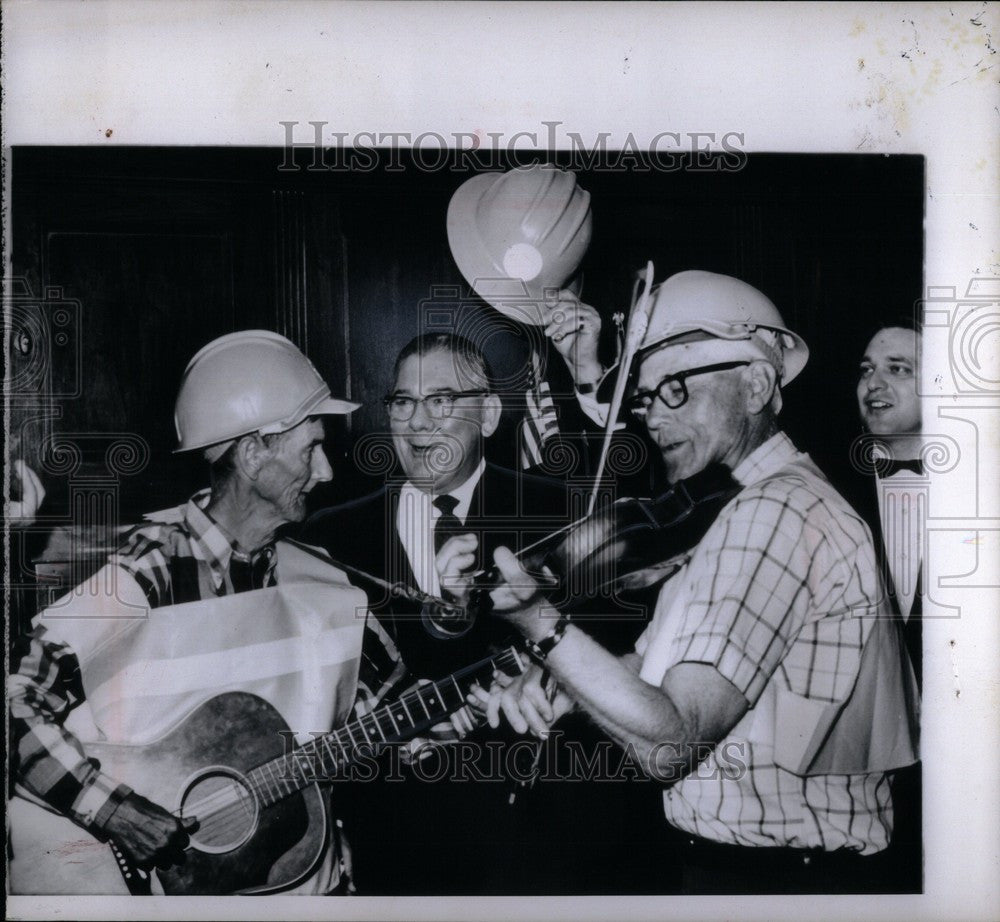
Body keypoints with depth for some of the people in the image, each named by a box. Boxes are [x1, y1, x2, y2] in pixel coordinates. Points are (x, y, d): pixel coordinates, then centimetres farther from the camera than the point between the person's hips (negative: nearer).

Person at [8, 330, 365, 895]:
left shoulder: (322, 587, 3)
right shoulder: (150, 571, -15)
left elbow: (358, 715, 12)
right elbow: (18, 698, -18)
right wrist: (116, 812, -22)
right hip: (158, 876, -3)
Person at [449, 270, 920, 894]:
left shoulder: (773, 511, -22)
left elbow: (670, 744, -27)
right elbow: (657, 660, 8)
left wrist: (539, 620, -29)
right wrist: (553, 681, -9)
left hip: (769, 878, -9)